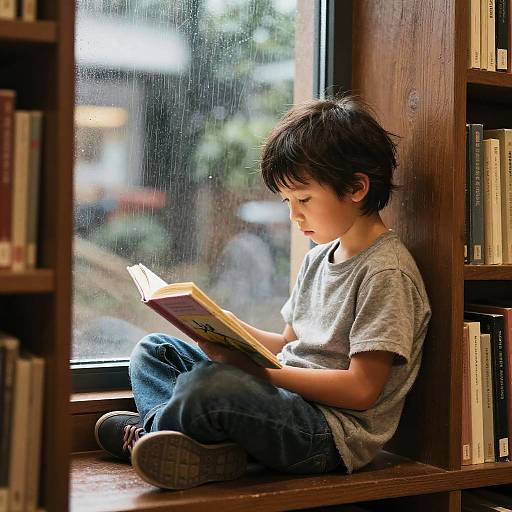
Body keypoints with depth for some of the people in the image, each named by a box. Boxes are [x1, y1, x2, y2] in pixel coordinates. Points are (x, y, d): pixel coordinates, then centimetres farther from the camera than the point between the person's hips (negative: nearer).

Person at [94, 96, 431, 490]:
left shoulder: (387, 272, -14)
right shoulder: (320, 257, 15)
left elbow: (362, 389, -19)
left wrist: (258, 369, -21)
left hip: (332, 433, -10)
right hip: (286, 395, 10)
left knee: (209, 383, -36)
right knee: (153, 350, 11)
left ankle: (149, 428, -5)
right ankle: (201, 441, -16)